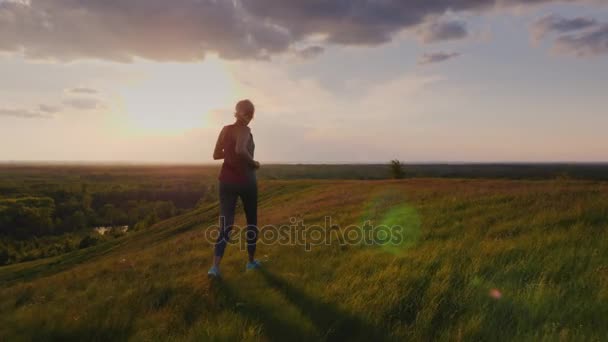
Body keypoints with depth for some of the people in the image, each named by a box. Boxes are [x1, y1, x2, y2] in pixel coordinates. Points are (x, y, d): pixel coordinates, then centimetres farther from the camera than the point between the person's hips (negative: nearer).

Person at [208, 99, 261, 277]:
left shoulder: (225, 129, 5)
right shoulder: (245, 130, -12)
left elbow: (216, 155, 10)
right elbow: (240, 150, -32)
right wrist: (253, 162, -15)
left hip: (226, 181, 4)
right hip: (246, 181, -4)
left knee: (225, 224, 1)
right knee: (252, 221, 16)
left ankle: (215, 266, -14)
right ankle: (251, 261, 26)